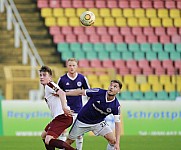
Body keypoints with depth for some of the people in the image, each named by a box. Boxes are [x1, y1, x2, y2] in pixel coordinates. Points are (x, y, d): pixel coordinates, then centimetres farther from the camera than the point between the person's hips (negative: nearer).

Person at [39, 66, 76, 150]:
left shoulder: (49, 85, -7)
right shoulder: (47, 87, 24)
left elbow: (61, 93, -24)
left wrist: (64, 107, -37)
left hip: (62, 117, -11)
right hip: (59, 117, 11)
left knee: (48, 141, -21)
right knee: (44, 136, 24)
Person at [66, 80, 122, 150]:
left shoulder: (116, 106, -20)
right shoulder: (98, 92, -25)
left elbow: (117, 123, -16)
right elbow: (80, 92, -13)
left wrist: (117, 143, -23)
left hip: (99, 123, 1)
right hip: (82, 121, -1)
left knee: (113, 140, -15)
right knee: (69, 141, 4)